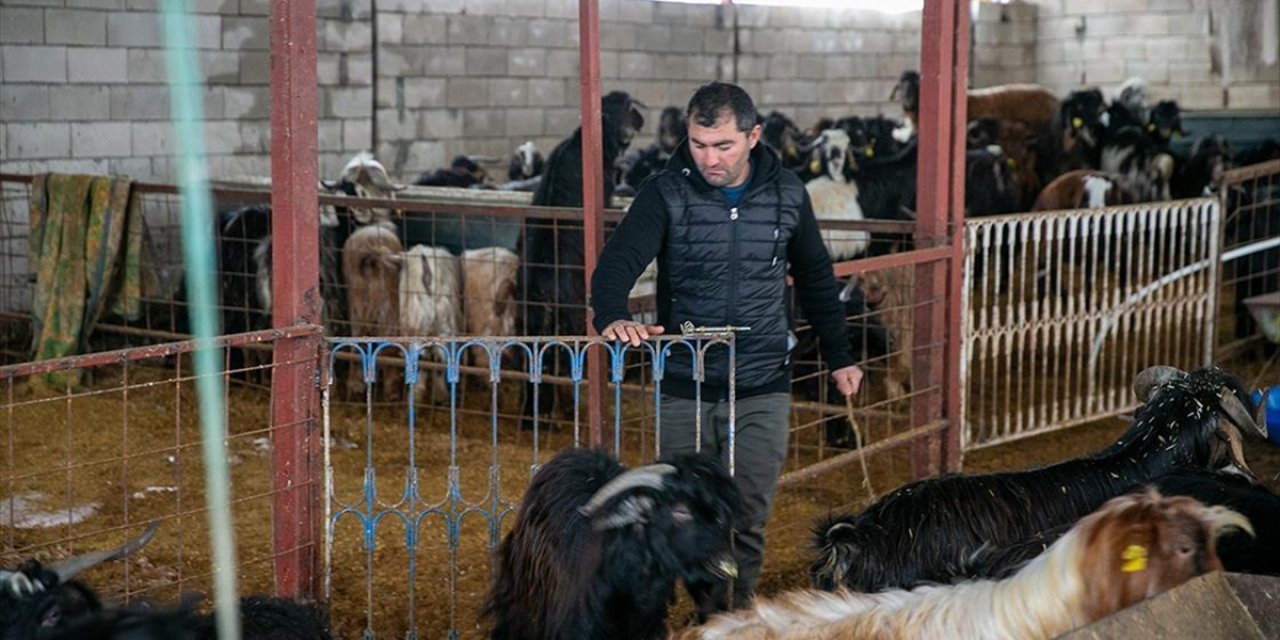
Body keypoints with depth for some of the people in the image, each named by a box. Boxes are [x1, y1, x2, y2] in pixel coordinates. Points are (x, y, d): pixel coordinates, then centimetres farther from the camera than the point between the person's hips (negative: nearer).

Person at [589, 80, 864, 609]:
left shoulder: (787, 195, 1)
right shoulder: (666, 193, -7)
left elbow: (816, 278, 15)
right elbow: (620, 260, -21)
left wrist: (838, 356, 17)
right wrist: (611, 316, -42)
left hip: (762, 392, 1)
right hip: (684, 391, -1)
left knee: (747, 520, -1)